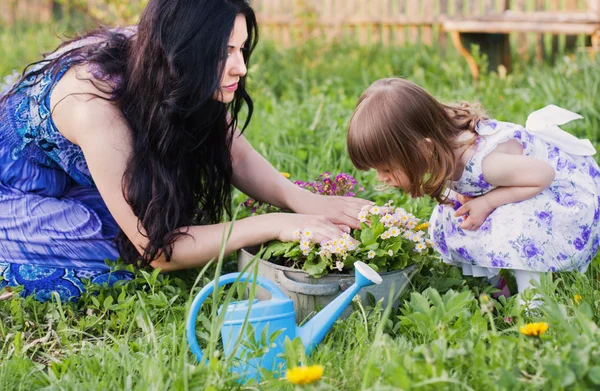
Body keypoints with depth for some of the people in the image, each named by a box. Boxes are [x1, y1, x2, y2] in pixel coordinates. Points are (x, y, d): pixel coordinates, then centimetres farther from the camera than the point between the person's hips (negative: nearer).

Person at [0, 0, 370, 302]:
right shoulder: (98, 108, -38)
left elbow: (237, 157, -9)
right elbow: (158, 250, -34)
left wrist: (303, 201, -29)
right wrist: (275, 225, -35)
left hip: (72, 184, 7)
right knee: (130, 251, -26)